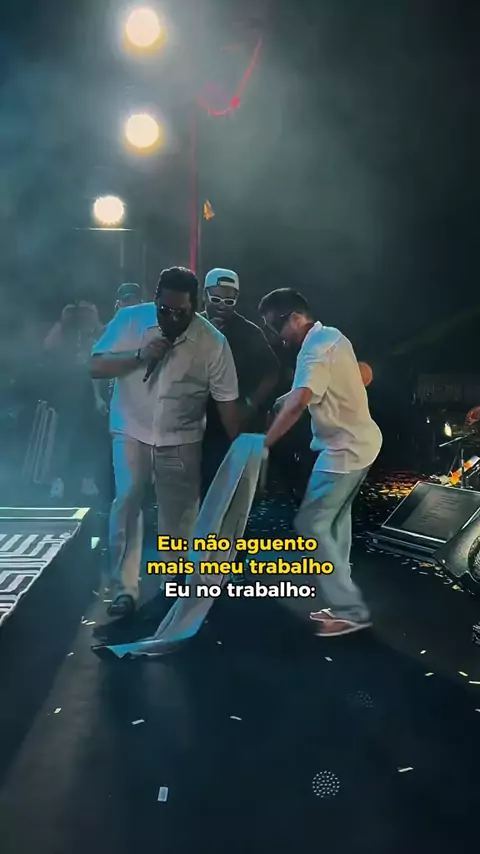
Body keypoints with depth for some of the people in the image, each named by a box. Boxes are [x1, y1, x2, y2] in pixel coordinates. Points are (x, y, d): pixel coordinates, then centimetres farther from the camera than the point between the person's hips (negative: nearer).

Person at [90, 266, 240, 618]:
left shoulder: (213, 342, -14)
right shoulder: (129, 319, -12)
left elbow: (227, 400, -9)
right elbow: (96, 367, -11)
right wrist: (139, 355, -26)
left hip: (181, 438, 0)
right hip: (132, 431, 0)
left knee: (180, 514, 7)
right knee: (126, 506, -6)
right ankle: (125, 588, 3)